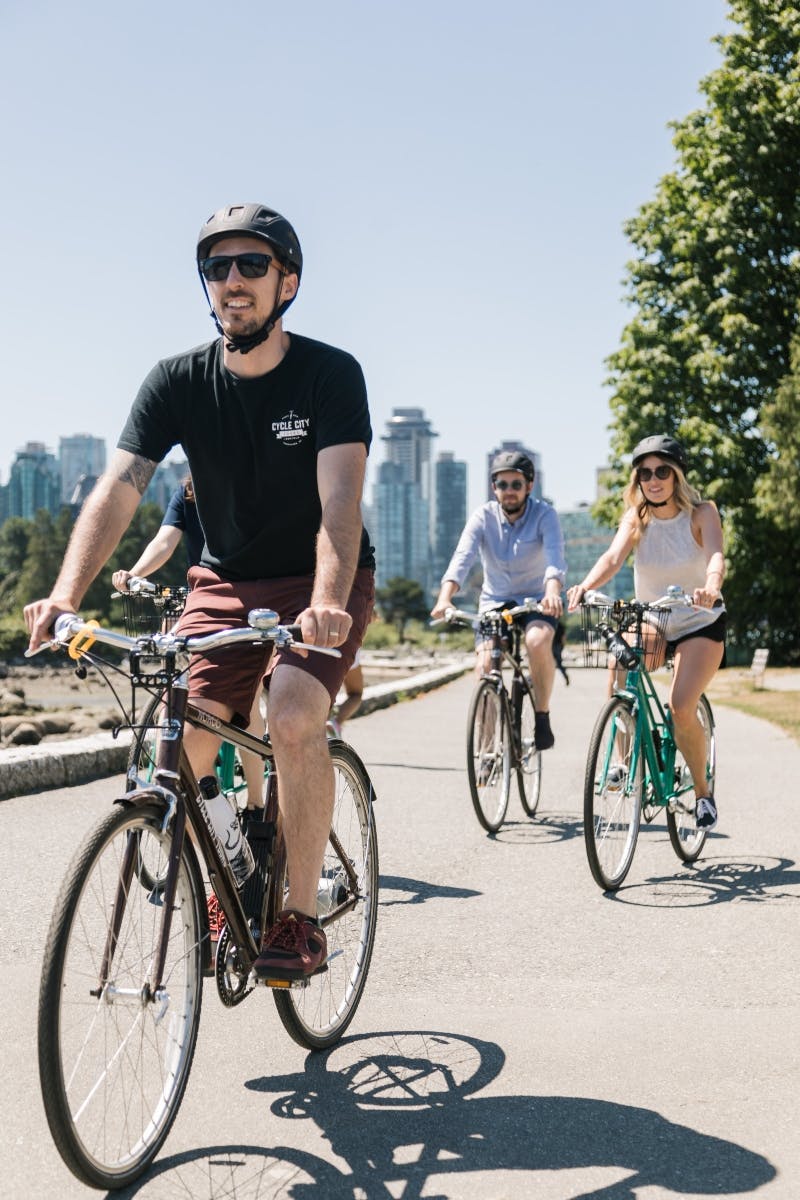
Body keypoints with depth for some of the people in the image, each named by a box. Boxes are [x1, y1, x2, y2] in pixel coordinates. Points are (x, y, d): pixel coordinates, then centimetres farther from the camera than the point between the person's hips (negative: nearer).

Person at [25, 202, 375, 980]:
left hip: (320, 582, -3)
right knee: (181, 742, -13)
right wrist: (65, 594, -34)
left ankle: (300, 918, -11)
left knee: (294, 720, -27)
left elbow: (340, 499, -28)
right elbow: (117, 489, -18)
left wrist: (327, 603, -45)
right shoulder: (178, 381, -7)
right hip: (226, 581, 3)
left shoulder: (330, 374, -15)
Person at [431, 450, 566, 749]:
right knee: (484, 664, -20)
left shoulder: (544, 514, -12)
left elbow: (555, 555, -29)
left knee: (537, 641, -33)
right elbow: (462, 556, -23)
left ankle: (542, 716, -12)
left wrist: (552, 591, -51)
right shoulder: (483, 516, -8)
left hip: (536, 600, -2)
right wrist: (444, 597, -41)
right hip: (495, 601, 2)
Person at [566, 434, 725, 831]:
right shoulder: (636, 517, -8)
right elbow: (613, 556, -25)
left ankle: (702, 791, 4)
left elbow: (716, 556, -32)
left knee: (681, 707, -21)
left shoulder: (702, 513, -14)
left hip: (700, 624, -3)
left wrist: (711, 587, -55)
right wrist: (585, 586, -46)